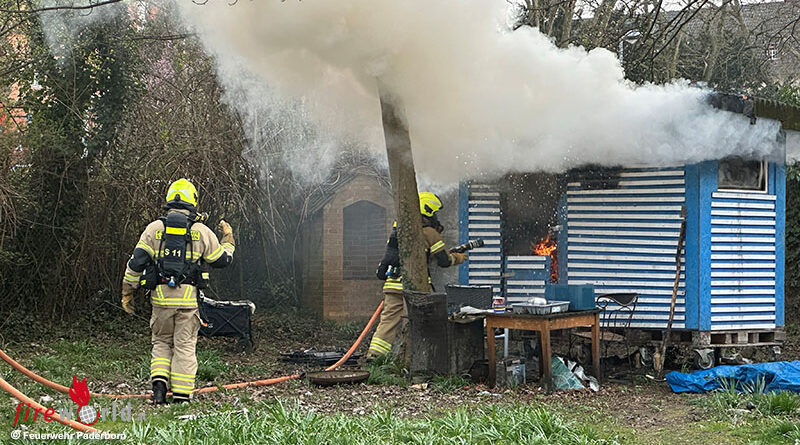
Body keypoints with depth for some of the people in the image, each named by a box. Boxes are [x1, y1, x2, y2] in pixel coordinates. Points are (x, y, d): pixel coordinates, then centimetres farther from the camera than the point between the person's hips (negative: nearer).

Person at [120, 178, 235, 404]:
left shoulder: (154, 228, 4)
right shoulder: (201, 231, 3)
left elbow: (136, 261, 1)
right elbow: (222, 259, 12)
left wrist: (127, 291, 10)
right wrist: (228, 239, 32)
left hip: (160, 296, 1)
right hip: (189, 298, -1)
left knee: (162, 342, 17)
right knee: (184, 346, 5)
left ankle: (159, 385, -1)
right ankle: (181, 397, 4)